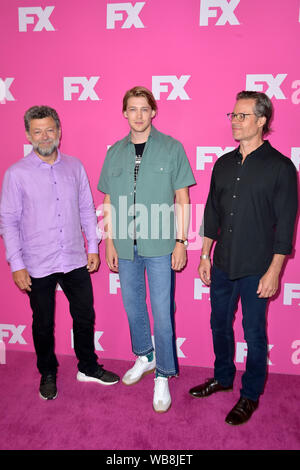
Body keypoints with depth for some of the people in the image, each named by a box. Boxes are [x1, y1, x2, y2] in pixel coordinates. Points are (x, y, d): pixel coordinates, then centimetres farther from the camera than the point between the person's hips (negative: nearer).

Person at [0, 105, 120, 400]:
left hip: (75, 261, 3)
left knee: (85, 317, 13)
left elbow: (87, 210, 8)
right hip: (38, 265, -2)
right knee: (43, 324, 13)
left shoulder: (74, 167, 3)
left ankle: (88, 367, 36)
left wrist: (93, 247, 5)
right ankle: (47, 374, 36)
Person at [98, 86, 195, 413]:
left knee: (162, 312, 1)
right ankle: (145, 357, 39)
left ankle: (162, 376, 19)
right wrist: (109, 242, 7)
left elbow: (182, 198, -1)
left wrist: (181, 241, -5)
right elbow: (109, 202, 11)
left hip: (158, 245, -3)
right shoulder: (115, 152, 8)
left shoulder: (171, 148, -1)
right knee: (133, 306, 16)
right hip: (126, 245, 4)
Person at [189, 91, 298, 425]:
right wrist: (205, 255, 10)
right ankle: (223, 378, 41)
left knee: (254, 334, 9)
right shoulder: (224, 164, 7)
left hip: (256, 270, -5)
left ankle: (250, 395, 30)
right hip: (222, 265, 5)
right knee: (219, 325, 18)